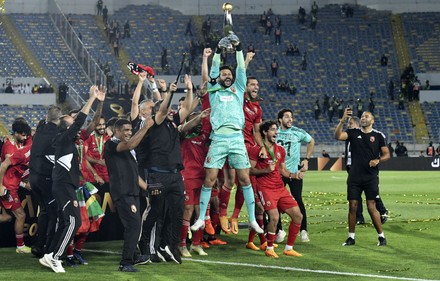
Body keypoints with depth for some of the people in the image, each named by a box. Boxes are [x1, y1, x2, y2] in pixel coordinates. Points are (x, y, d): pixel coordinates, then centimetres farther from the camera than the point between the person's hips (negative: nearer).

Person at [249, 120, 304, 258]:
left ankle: (289, 248, 11)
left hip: (281, 188, 7)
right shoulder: (256, 149, -5)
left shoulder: (280, 150, 16)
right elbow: (250, 170, -6)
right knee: (274, 217, -23)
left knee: (298, 215, -1)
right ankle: (269, 249, -3)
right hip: (265, 188, -7)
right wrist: (266, 170, -20)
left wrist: (294, 175, 5)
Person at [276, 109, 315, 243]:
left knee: (298, 199, -8)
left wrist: (306, 159, 8)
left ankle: (303, 230, -1)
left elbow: (311, 142, 14)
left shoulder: (298, 132, -2)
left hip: (295, 171, -2)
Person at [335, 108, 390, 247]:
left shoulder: (378, 135, 4)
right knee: (352, 206, 2)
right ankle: (351, 237, 12)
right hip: (354, 177, 2)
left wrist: (378, 160, -15)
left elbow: (386, 154, 5)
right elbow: (338, 136, -10)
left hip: (371, 177, -2)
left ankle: (381, 236, 4)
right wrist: (342, 120, -22)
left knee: (371, 207, -6)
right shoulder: (353, 133, 7)